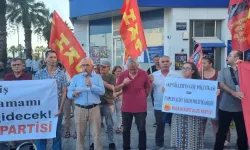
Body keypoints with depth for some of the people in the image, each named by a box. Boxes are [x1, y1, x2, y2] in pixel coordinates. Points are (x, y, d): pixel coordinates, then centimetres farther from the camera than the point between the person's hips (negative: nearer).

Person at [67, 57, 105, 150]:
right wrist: (74, 94, -20)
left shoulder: (98, 77, 8)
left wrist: (91, 85, -16)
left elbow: (102, 91, -6)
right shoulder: (76, 78, 9)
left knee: (97, 134, 3)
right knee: (80, 134, 9)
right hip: (80, 109, 1)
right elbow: (69, 93, 2)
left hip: (94, 108, 0)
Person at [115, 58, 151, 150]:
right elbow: (116, 89, 0)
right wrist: (123, 84, -18)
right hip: (126, 107, 2)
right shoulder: (123, 74, -3)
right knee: (126, 129, 11)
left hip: (140, 107, -2)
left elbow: (148, 88, 6)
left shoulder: (144, 74, -7)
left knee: (141, 129, 5)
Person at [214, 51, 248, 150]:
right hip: (225, 107, 1)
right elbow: (221, 85, -6)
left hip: (241, 108, -1)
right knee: (222, 132, 10)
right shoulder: (224, 71, 8)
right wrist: (234, 93, -22)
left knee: (242, 133, 8)